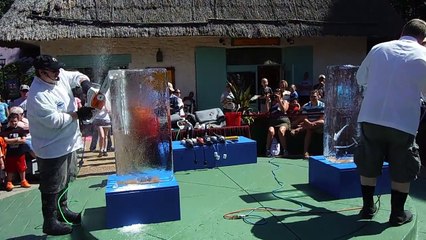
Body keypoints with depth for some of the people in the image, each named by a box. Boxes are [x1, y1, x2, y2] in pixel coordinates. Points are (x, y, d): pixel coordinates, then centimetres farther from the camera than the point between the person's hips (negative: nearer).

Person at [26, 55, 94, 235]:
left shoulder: (60, 75, -2)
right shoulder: (38, 96, -25)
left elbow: (77, 76, 14)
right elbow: (55, 120, -27)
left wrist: (85, 83, -8)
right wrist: (78, 114, -17)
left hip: (68, 143, 9)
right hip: (52, 149, -9)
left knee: (65, 180, 23)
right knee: (52, 187, 4)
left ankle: (62, 210, 41)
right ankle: (50, 223, 19)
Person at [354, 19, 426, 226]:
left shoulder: (378, 48, 5)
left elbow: (361, 78, 16)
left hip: (370, 118, 2)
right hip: (403, 123, -2)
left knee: (368, 164, 17)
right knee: (402, 170, 14)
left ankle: (368, 207, 25)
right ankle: (397, 214, 22)